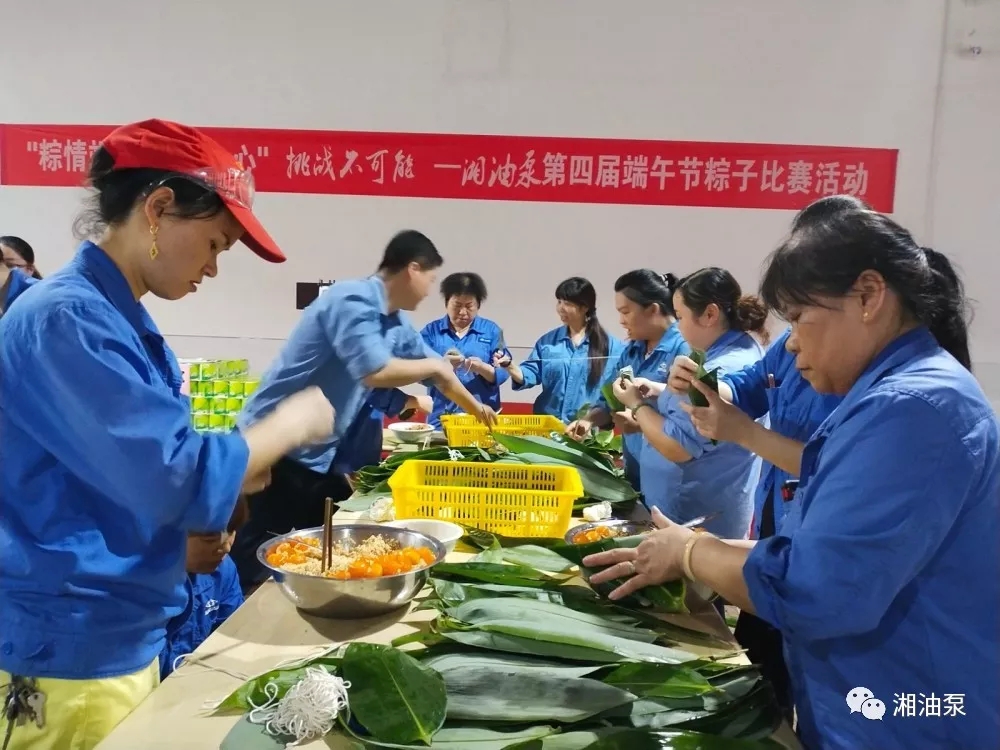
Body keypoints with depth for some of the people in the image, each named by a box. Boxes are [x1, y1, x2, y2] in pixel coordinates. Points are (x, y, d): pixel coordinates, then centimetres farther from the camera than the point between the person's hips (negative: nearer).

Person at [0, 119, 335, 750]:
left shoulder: (119, 318, 8)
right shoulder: (67, 319, -21)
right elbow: (175, 480, -26)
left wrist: (233, 475, 3)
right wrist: (289, 425, -13)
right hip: (70, 647, -9)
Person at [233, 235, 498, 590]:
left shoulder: (398, 324, 8)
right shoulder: (353, 300, -20)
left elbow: (437, 374, 23)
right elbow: (376, 371, -32)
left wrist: (475, 407, 35)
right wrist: (433, 365, -14)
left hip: (319, 455, 9)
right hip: (275, 450, -9)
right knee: (259, 569, -2)